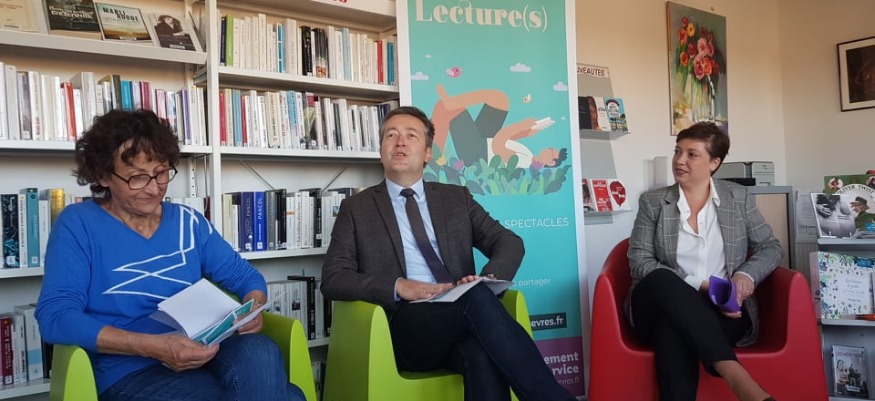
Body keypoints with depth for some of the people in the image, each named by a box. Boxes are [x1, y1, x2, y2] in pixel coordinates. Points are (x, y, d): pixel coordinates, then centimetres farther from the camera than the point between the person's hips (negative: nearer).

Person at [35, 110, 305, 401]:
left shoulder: (188, 221, 11)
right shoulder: (78, 224, -1)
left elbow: (244, 276, 15)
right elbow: (55, 317, -12)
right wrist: (153, 346, -23)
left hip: (203, 353, 5)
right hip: (131, 371, -5)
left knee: (259, 352, -32)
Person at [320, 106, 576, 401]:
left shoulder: (457, 198, 19)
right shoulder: (356, 209, 12)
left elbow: (509, 241, 11)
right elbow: (332, 279, 3)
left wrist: (489, 277, -13)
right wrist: (398, 287, -15)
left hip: (461, 314, 2)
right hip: (402, 328, -2)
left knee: (483, 353, -37)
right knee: (477, 298, -33)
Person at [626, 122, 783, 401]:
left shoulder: (738, 197, 12)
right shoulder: (652, 202, 7)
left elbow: (771, 247, 13)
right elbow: (639, 262, -1)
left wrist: (747, 274, -11)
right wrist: (698, 287, -15)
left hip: (723, 310, 0)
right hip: (664, 307, 1)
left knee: (675, 333, -38)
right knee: (662, 279, -39)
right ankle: (736, 376, -48)